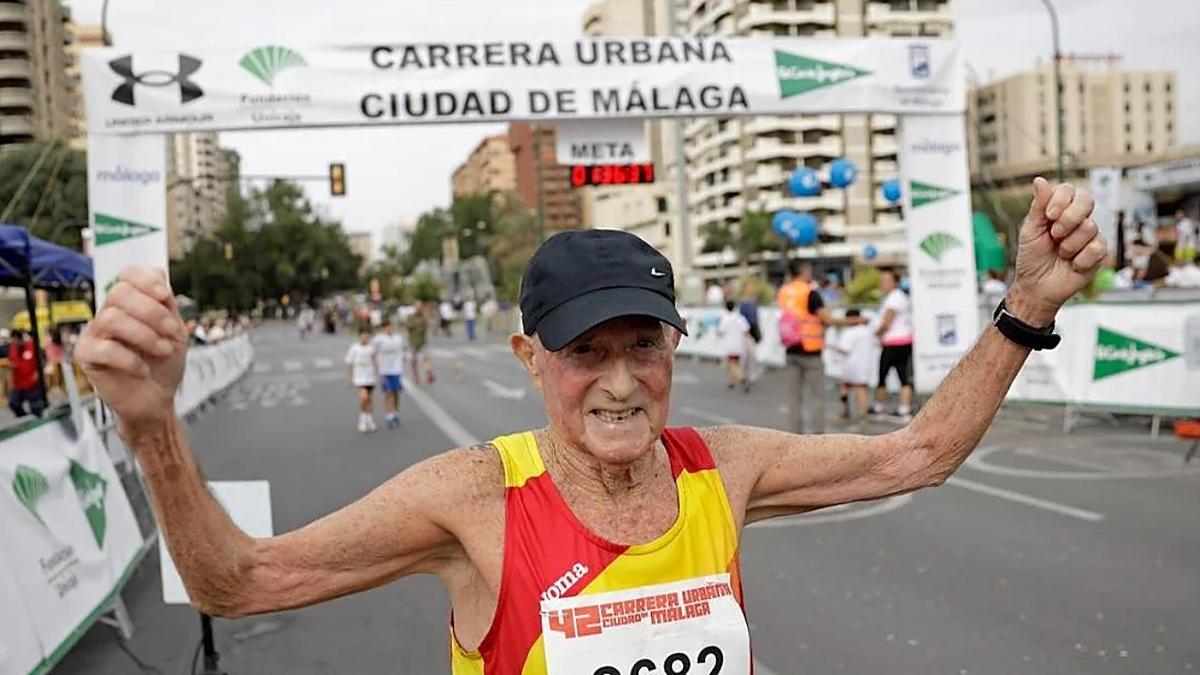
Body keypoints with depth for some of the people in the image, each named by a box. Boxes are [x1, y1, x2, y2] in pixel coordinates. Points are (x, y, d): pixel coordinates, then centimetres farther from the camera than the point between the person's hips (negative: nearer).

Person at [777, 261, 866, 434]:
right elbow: (829, 319, -16)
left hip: (792, 351, 6)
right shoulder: (810, 293, -14)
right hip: (810, 352, -6)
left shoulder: (782, 292, 5)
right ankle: (814, 433, 0)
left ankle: (795, 433, 16)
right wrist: (855, 321, -7)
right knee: (816, 397, 1)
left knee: (796, 396, 12)